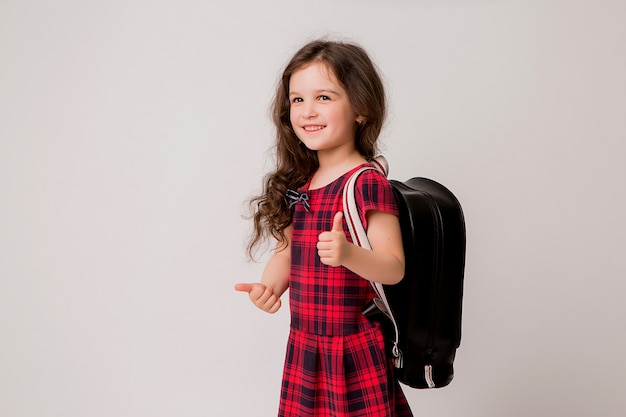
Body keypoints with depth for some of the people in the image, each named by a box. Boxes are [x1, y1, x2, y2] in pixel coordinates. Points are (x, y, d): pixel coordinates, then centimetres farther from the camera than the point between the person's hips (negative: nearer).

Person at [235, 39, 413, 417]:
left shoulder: (367, 182, -15)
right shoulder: (300, 182, 6)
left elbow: (394, 268, -18)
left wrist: (347, 253, -36)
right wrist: (269, 285, -3)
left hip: (353, 350, -6)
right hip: (303, 344, 7)